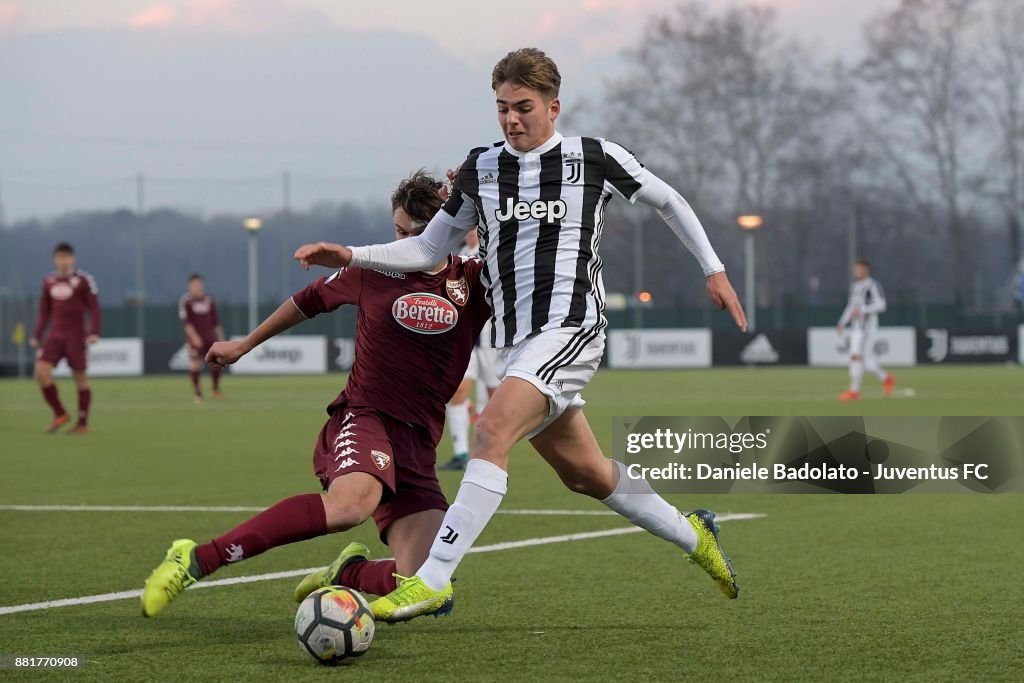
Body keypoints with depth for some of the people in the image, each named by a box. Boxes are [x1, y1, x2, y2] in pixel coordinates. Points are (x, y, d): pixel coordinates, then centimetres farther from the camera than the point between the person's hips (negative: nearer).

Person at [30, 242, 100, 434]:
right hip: (55, 335, 4)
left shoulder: (83, 280, -5)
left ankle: (83, 424, 10)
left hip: (76, 336, -4)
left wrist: (94, 333, -15)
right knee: (41, 370, -12)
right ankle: (60, 414, 2)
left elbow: (93, 308, -4)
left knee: (80, 376, 1)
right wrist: (37, 336, 11)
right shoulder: (49, 282, 9)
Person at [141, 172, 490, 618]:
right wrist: (245, 345, 32)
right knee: (352, 501, -39)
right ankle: (195, 560, -35)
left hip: (418, 444, 3)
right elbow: (312, 300, 22)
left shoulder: (473, 282, 6)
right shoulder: (374, 271, 7)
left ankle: (347, 573, 22)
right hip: (363, 417, -3)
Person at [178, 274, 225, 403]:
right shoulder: (185, 301, -3)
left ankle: (216, 390, 10)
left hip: (210, 338, 4)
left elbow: (215, 320, 16)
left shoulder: (209, 299, 12)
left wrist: (220, 336, 13)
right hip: (194, 338, -4)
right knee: (195, 364, -5)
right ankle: (197, 393, 1)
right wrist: (194, 336, -20)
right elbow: (185, 321, -11)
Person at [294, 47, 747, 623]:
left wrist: (714, 269, 13)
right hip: (516, 344, 6)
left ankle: (433, 579, -31)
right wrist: (351, 256, 4)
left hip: (572, 327, -6)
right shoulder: (481, 169, 11)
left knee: (493, 431, -26)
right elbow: (430, 249, 16)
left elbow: (667, 200, 15)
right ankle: (693, 535, 38)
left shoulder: (595, 158, 0)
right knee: (585, 474, 13)